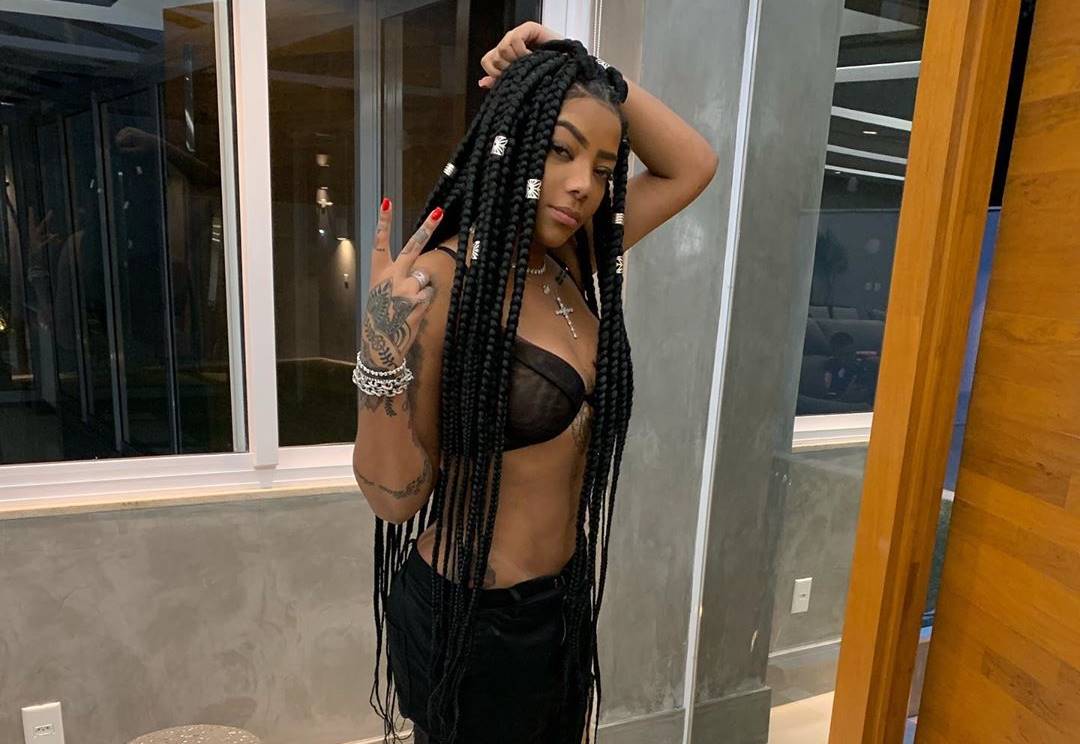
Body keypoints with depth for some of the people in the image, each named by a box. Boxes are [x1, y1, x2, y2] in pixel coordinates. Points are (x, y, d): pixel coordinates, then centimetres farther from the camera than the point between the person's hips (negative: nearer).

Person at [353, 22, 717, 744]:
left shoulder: (573, 259, -3)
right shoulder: (439, 280, -23)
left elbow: (694, 166, 6)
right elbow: (395, 496, -20)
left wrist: (605, 79, -5)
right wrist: (384, 351, -35)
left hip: (563, 596, 7)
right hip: (473, 617, -7)